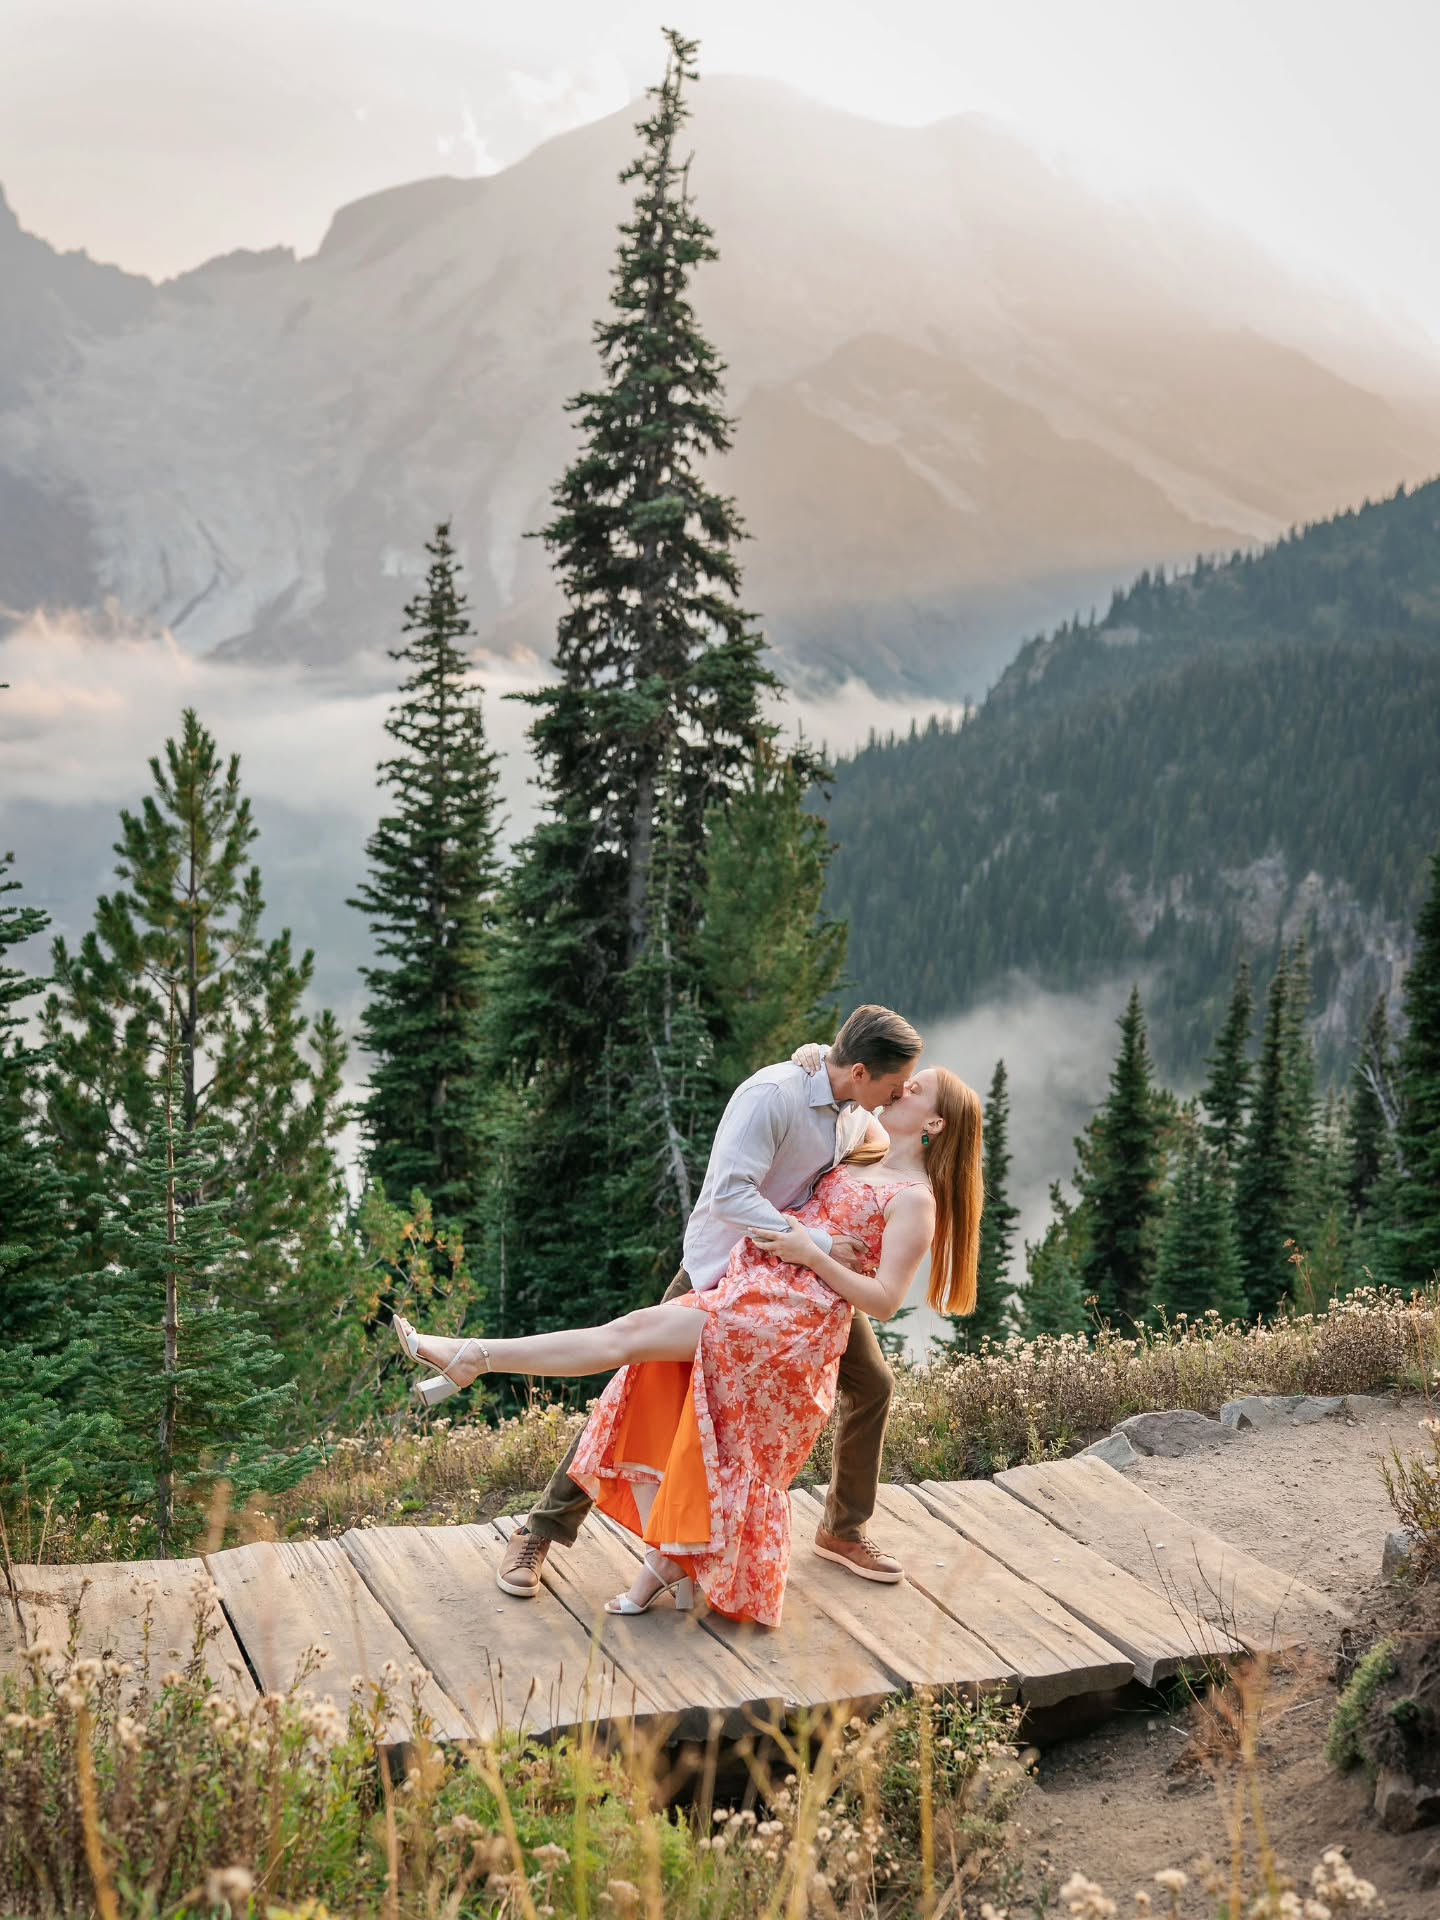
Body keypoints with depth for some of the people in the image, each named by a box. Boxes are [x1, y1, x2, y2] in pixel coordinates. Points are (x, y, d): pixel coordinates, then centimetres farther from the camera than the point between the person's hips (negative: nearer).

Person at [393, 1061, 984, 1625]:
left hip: (792, 1317, -8)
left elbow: (885, 1300, -12)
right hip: (742, 1295, 8)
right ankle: (662, 1558, 2)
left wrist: (811, 1254, -16)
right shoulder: (868, 1149, 17)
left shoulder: (915, 1198, -6)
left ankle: (471, 1357, -14)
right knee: (650, 1384, -5)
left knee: (631, 1333, -15)